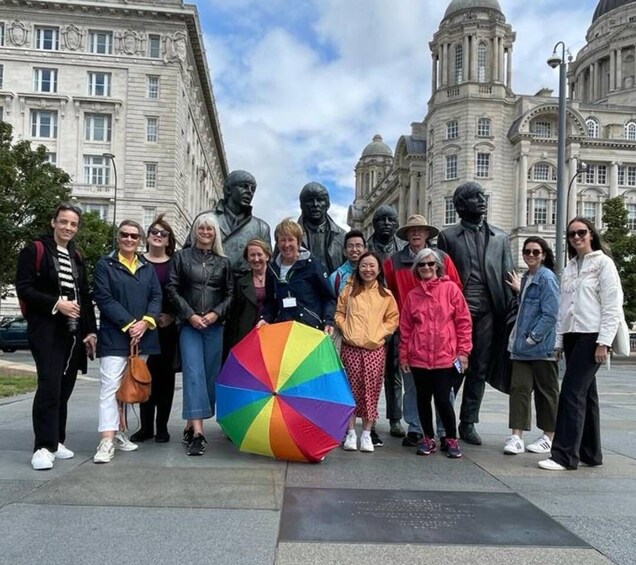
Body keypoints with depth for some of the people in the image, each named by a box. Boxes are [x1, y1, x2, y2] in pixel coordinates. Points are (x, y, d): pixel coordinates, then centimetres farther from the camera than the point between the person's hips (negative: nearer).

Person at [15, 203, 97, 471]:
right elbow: (24, 289, -9)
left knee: (64, 388, 9)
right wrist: (56, 304, -20)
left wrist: (91, 330, 10)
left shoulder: (77, 257, 18)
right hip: (46, 331, -6)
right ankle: (43, 447, -7)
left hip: (74, 333, 6)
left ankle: (56, 441, 19)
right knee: (49, 386, -13)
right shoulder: (34, 250, -1)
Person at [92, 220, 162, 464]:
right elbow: (104, 298, -7)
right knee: (110, 386, -10)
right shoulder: (105, 264, 3)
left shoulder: (148, 268, 16)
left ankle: (119, 432, 23)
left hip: (142, 336, 5)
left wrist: (145, 322, -11)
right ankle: (107, 441, -12)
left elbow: (156, 297, 7)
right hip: (114, 337, -5)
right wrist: (129, 324, -15)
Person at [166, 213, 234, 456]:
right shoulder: (182, 256, 7)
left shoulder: (223, 262, 11)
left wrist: (216, 313, -8)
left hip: (215, 326, 3)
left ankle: (191, 425, 17)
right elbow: (172, 289, 1)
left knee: (210, 374, 3)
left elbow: (230, 294, 9)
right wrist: (189, 315, -8)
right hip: (189, 324, -2)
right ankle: (197, 431, -15)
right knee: (194, 373, -12)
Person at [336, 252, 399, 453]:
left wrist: (380, 333, -3)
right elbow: (339, 314, 10)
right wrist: (346, 330, -4)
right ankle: (351, 433, 11)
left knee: (371, 390, 0)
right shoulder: (349, 291, 7)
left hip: (375, 348, 0)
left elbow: (393, 319, 10)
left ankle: (366, 434, 11)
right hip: (350, 347, 0)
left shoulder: (386, 295, 7)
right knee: (351, 389, 0)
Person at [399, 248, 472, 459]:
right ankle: (428, 439, 27)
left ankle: (451, 439, 19)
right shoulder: (412, 295, 8)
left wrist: (463, 350, -5)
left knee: (443, 399, -1)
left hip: (446, 357, -3)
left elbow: (463, 321, -1)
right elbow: (405, 327, 9)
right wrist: (404, 355, 7)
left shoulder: (450, 288, -1)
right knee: (423, 399, 11)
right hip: (419, 358, 3)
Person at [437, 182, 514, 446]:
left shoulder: (500, 237, 13)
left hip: (487, 312, 3)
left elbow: (507, 276, 11)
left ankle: (468, 423, 19)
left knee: (479, 370, 7)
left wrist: (508, 312, 2)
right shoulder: (448, 236, 5)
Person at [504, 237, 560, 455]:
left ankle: (548, 437, 21)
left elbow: (550, 314, -16)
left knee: (546, 391, 8)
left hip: (542, 347, -7)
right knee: (518, 388, 1)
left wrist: (532, 338, -15)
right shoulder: (526, 278, 13)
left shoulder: (547, 278, -11)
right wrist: (519, 290, 15)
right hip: (522, 347, 7)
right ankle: (516, 436, 3)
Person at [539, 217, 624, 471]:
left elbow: (613, 306, -9)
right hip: (572, 336, 7)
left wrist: (603, 342, -15)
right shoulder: (569, 268, 16)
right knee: (585, 394, 11)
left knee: (572, 391, -12)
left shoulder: (603, 263, -3)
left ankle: (564, 455, -8)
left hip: (591, 336, -7)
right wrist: (559, 340, 12)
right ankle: (591, 453, 19)